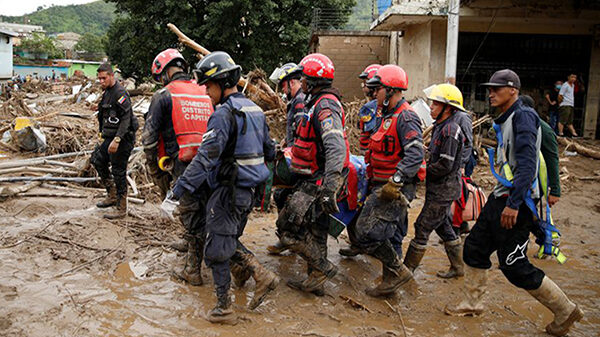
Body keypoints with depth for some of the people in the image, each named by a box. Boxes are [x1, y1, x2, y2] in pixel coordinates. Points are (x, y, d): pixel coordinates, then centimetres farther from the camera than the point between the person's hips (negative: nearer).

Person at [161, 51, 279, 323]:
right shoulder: (255, 109, 10)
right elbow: (269, 151, 18)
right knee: (230, 239, 23)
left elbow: (204, 158, -27)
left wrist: (176, 194, -28)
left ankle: (223, 308, 12)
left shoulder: (224, 114, -18)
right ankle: (261, 275, 12)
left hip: (228, 192, -9)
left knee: (217, 248, 3)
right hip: (248, 190, 9)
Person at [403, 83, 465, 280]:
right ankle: (458, 267, 29)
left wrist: (424, 172, -13)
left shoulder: (450, 130, -20)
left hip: (444, 189, -10)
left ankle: (407, 269, 5)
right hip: (439, 188, 10)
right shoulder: (441, 126, 11)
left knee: (423, 227, -4)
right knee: (443, 226, 17)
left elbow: (446, 165, -23)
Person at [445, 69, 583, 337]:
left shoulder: (523, 116, -15)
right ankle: (472, 303, 28)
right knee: (474, 247, 13)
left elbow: (527, 164, -25)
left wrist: (513, 203, -29)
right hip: (501, 196, 10)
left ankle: (565, 311, 14)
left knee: (515, 266, -3)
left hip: (516, 202, -10)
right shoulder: (505, 119, 15)